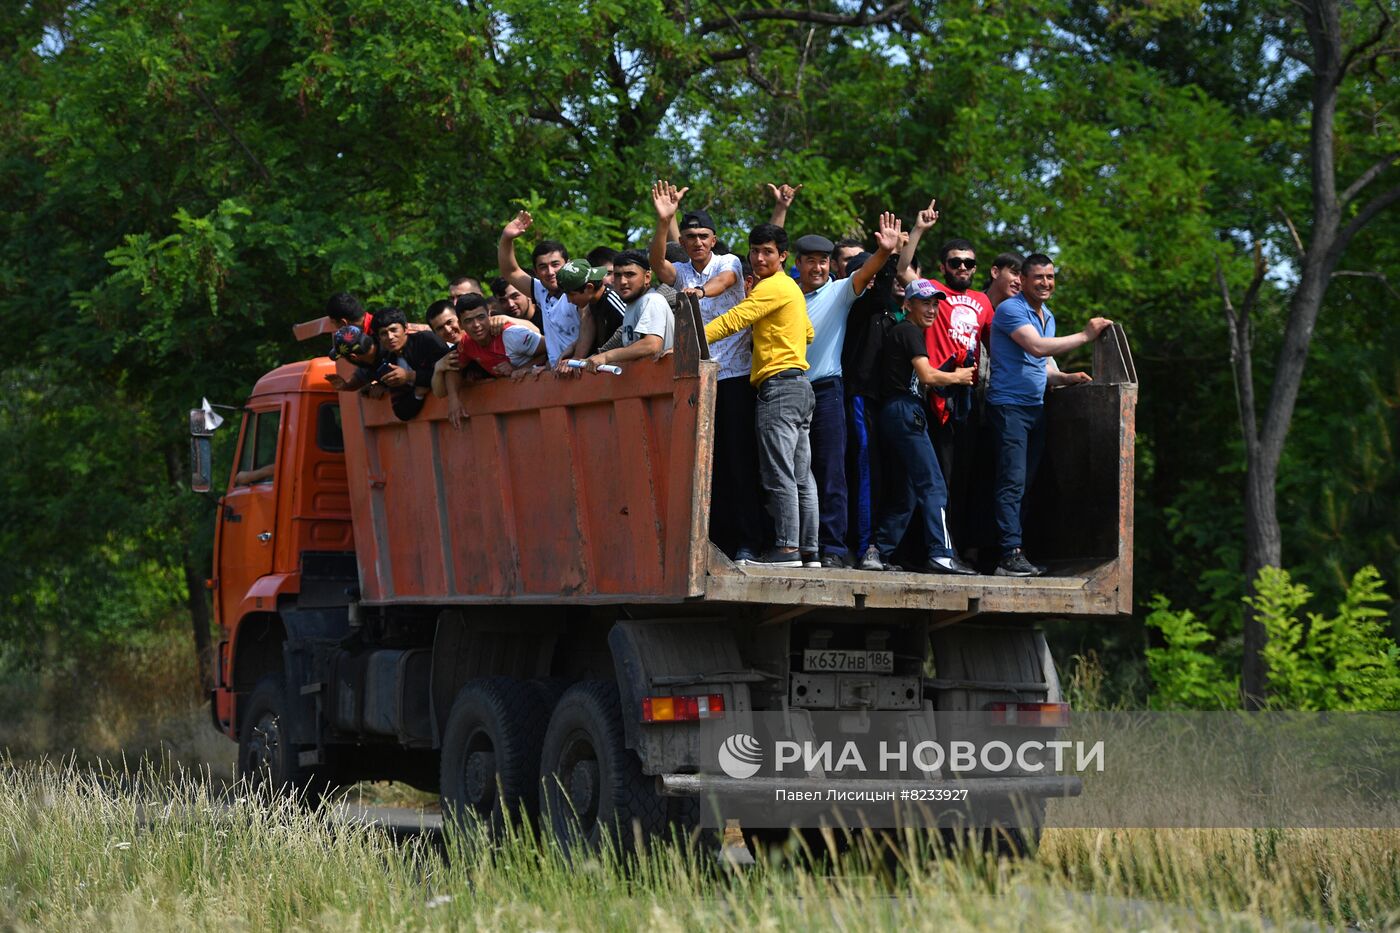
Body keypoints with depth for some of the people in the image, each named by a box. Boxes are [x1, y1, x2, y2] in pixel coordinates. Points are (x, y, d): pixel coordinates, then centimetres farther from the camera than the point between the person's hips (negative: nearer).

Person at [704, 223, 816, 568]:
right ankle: (808, 549, 9)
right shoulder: (790, 287, 22)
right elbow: (808, 332, 33)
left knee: (778, 472, -11)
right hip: (800, 387, 10)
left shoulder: (772, 287, -9)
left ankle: (786, 547, -14)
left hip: (779, 386, -10)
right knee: (801, 474, 8)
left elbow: (733, 320, -19)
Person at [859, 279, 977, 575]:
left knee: (904, 492, 11)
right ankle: (941, 554, -19)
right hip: (906, 411, -10)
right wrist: (958, 377, 1)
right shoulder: (909, 331, -6)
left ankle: (878, 553, 6)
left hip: (893, 414, 10)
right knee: (933, 486, -12)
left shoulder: (897, 331, 24)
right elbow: (927, 375, -14)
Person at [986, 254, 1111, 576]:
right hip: (1009, 405, -9)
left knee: (1025, 484, 7)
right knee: (1012, 482, -13)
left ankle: (1014, 552, 9)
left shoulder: (1048, 317, 20)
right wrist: (1085, 336, -20)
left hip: (1036, 407, 9)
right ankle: (1010, 556, -16)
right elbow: (1036, 346, -24)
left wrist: (1065, 378, 8)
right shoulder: (1011, 309, -10)